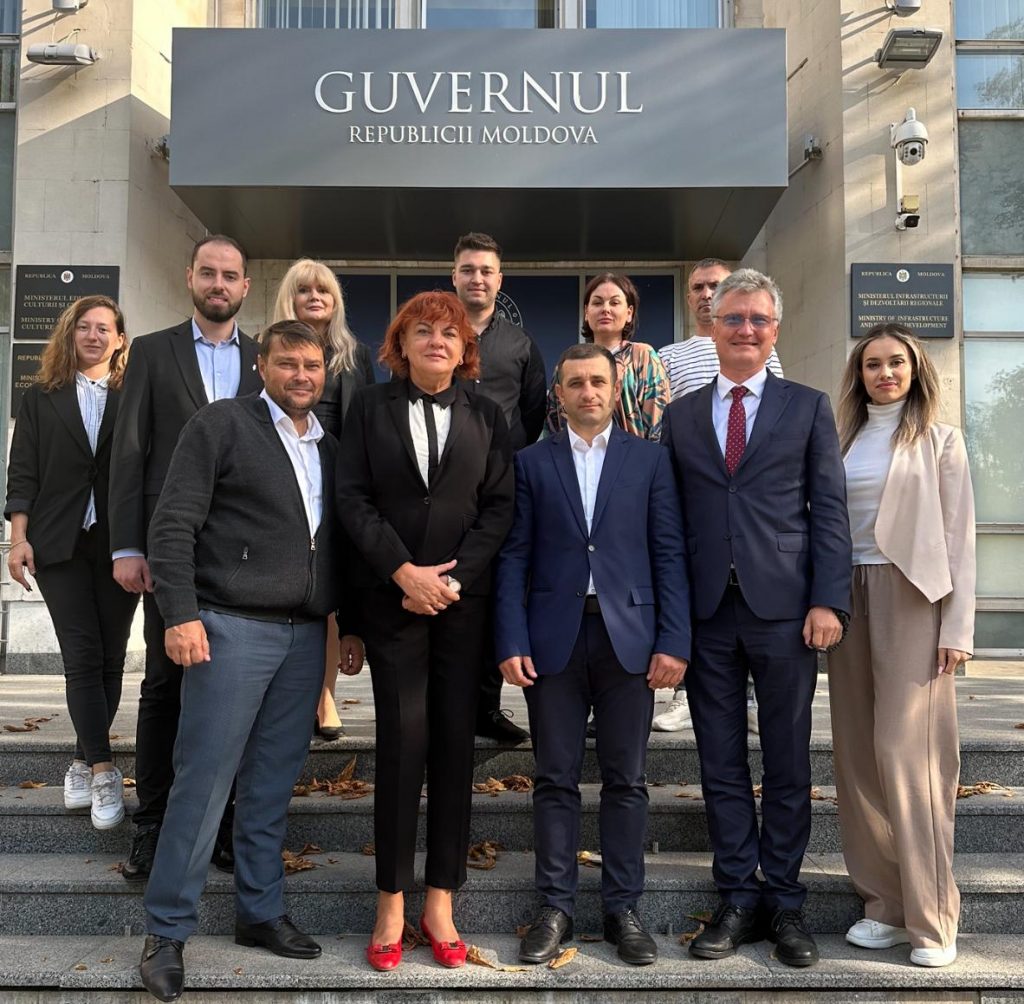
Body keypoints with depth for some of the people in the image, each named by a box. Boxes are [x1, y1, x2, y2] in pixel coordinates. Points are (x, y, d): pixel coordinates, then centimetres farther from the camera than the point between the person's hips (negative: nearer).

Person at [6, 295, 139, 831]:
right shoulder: (42, 398, 9)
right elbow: (22, 474, 5)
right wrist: (19, 538, -5)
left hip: (119, 544, 1)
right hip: (60, 544, 0)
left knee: (110, 657, 4)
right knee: (82, 656, -5)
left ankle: (83, 762, 19)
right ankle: (103, 772, -4)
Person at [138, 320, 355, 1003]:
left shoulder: (328, 447, 14)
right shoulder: (221, 424, -3)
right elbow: (173, 524, -8)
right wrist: (180, 614, -16)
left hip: (306, 634, 5)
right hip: (232, 629, -5)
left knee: (274, 783, 12)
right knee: (203, 780, -1)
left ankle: (261, 913, 26)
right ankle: (167, 931, 13)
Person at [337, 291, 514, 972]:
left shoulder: (486, 416, 9)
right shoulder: (371, 407, 7)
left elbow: (501, 505, 3)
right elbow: (352, 496, 0)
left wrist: (452, 576, -8)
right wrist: (403, 571, -10)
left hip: (464, 596, 1)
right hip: (391, 596, -1)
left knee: (456, 742, 2)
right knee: (403, 738, -4)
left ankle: (441, 900, 13)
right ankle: (392, 902, 9)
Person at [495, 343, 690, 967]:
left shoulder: (650, 459, 8)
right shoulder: (532, 463, 9)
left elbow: (670, 555, 3)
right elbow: (514, 559, 4)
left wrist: (674, 641, -5)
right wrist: (511, 643, -5)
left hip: (629, 637, 0)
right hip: (554, 639, 0)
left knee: (626, 780, 7)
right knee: (556, 780, 7)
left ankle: (624, 909, 20)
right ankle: (556, 909, 19)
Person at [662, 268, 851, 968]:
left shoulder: (809, 407, 8)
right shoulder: (680, 416, 12)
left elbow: (830, 510, 2)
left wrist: (828, 601, -8)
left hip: (785, 612, -1)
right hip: (706, 613, 2)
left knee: (787, 765, 7)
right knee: (722, 765, 8)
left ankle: (785, 901, 21)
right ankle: (739, 898, 21)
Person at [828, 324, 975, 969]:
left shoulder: (940, 441, 3)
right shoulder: (844, 443, 13)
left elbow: (959, 539, -1)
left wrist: (957, 629, -8)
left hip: (913, 601, -4)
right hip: (850, 599, 4)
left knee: (908, 752, -8)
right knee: (858, 756, 5)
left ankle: (931, 917, 3)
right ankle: (886, 903, 16)